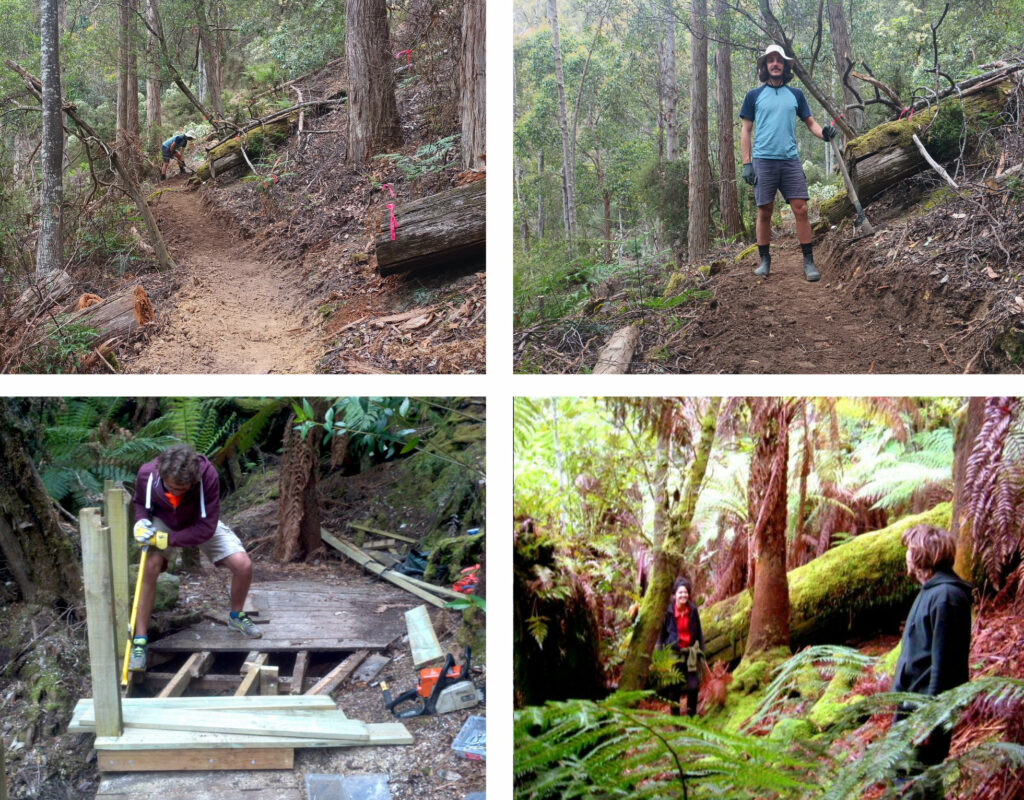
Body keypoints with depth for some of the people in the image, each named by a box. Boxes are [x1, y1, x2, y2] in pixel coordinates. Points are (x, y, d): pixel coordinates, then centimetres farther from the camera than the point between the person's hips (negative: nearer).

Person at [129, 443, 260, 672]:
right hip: (162, 522, 0)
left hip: (200, 524, 0)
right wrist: (141, 521, -27)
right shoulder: (147, 474, -32)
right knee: (150, 567, -27)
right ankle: (140, 641, -16)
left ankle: (236, 617, 19)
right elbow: (140, 503, -6)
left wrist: (168, 539, -36)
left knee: (243, 565, -13)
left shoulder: (208, 476, -38)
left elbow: (206, 528, -30)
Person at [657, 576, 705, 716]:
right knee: (674, 686, 3)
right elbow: (662, 633, 0)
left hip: (691, 653, 2)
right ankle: (675, 714, 14)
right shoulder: (668, 611, -6)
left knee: (693, 686, -2)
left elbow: (699, 633, 8)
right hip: (674, 652, -2)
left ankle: (692, 714, 14)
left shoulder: (693, 611, 0)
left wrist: (700, 651, 7)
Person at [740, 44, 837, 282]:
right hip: (763, 161, -1)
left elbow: (810, 122, 15)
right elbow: (746, 131, 7)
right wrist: (746, 163, -2)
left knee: (801, 210, -6)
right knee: (764, 212, 1)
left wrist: (823, 132, -9)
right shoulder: (754, 96, 8)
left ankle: (809, 262, -3)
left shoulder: (796, 95, 13)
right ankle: (765, 260, 13)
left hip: (790, 160, 1)